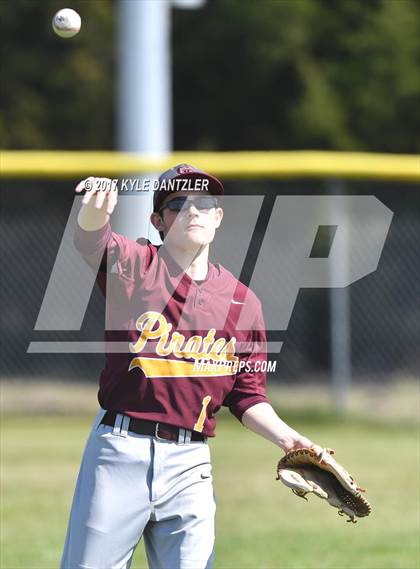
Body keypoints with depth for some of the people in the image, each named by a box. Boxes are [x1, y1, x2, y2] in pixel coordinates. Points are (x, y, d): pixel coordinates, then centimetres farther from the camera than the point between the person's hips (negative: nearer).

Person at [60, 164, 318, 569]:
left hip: (188, 462, 2)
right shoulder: (133, 266, 1)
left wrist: (286, 438, -6)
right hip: (118, 448, -2)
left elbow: (247, 396, 13)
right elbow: (92, 241, -22)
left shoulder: (243, 303, 9)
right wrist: (95, 211, -46)